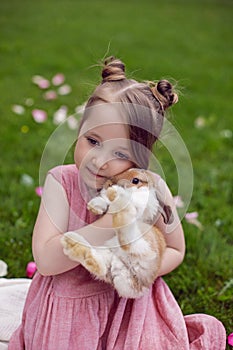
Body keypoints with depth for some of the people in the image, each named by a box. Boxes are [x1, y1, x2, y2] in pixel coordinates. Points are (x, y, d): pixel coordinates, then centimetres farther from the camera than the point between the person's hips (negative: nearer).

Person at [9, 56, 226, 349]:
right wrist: (113, 221, -33)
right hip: (66, 308, 0)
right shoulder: (62, 182, -17)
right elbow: (45, 261, -25)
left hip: (128, 305, 1)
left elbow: (175, 250, 0)